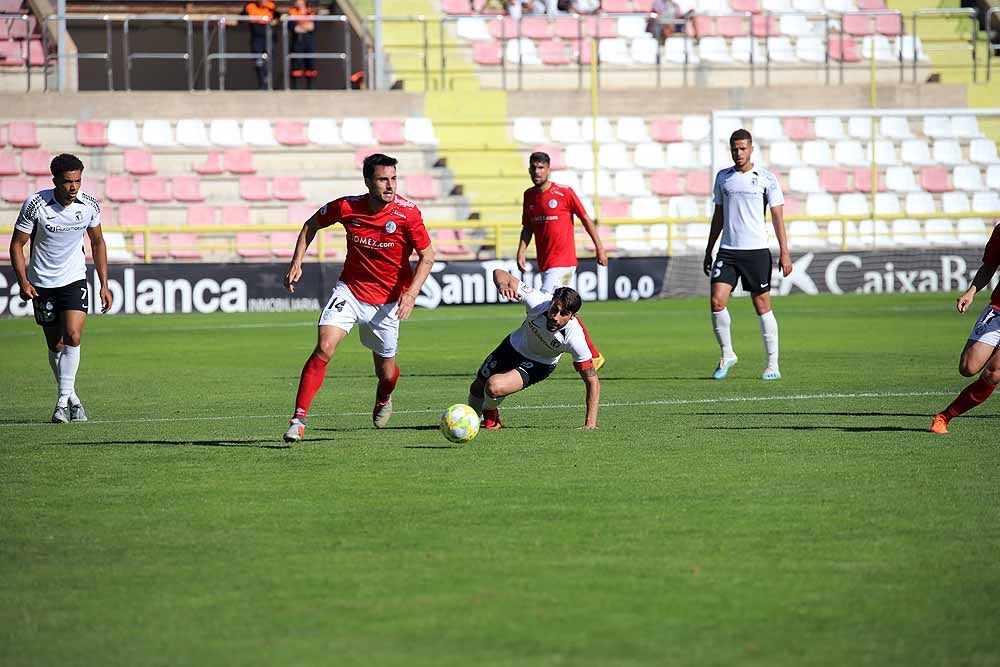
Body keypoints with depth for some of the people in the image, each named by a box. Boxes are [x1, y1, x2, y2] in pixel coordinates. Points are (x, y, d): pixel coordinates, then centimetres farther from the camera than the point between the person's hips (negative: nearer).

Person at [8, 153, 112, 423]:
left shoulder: (89, 205, -7)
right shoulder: (35, 205, -16)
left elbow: (97, 243, 9)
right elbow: (17, 243, -6)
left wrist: (104, 284, 6)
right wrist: (23, 281, -17)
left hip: (75, 280, 1)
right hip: (42, 284, -1)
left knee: (73, 337, -18)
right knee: (56, 345, 6)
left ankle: (63, 401, -15)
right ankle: (71, 397, 24)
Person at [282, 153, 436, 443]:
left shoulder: (407, 213, -17)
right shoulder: (346, 207, -13)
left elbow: (427, 257, -8)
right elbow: (312, 225, 7)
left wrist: (411, 294, -20)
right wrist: (296, 263, -2)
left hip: (386, 302, 0)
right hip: (349, 291, 0)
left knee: (386, 373, 10)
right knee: (324, 348, -21)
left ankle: (383, 400, 49)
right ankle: (298, 420, -19)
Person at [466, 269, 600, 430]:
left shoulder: (575, 337, -37)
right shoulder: (538, 302, -34)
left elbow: (592, 380, -26)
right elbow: (499, 273, -27)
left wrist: (590, 424, -29)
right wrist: (503, 285, -52)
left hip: (539, 365, -3)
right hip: (515, 344, 3)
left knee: (494, 387, -25)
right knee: (478, 387, 16)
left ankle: (490, 416, 10)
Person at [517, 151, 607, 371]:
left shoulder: (565, 193, -8)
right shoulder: (529, 195, 9)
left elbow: (585, 219, -2)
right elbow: (527, 227, 16)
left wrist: (599, 247, -1)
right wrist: (521, 252, 2)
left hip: (563, 261, -7)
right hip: (545, 263, 7)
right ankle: (595, 356, 23)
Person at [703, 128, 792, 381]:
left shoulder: (766, 178, -1)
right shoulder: (723, 177, 11)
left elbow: (777, 216, -1)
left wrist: (784, 252, -7)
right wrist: (708, 251, 16)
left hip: (756, 250, -3)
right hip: (727, 251, 3)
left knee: (762, 305, 0)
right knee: (717, 302, -10)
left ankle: (773, 364, 7)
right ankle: (727, 355, 8)